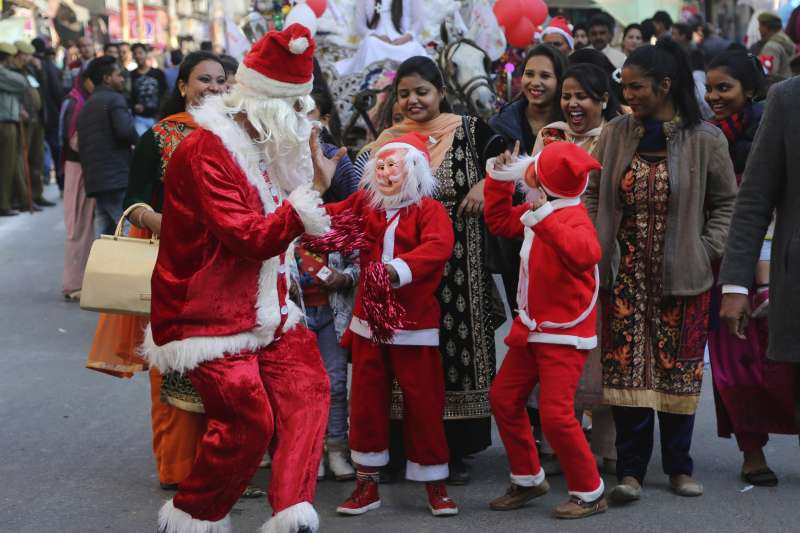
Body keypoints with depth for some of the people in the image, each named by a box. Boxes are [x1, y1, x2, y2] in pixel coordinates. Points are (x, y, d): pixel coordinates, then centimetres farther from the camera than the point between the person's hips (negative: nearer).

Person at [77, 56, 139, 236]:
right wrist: (139, 142, -2)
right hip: (117, 179, -8)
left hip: (94, 180, 8)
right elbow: (125, 130, -21)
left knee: (104, 233, 9)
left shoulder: (86, 106, 21)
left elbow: (80, 145, 20)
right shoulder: (115, 99, -5)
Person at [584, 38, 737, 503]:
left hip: (683, 273, -2)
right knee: (626, 366, -1)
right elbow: (594, 195, 9)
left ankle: (679, 466, 19)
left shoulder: (705, 139, -5)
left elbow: (727, 201, 4)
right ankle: (631, 470, 4)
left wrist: (710, 250, -5)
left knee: (679, 368, 5)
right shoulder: (616, 134, 1)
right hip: (626, 271, 2)